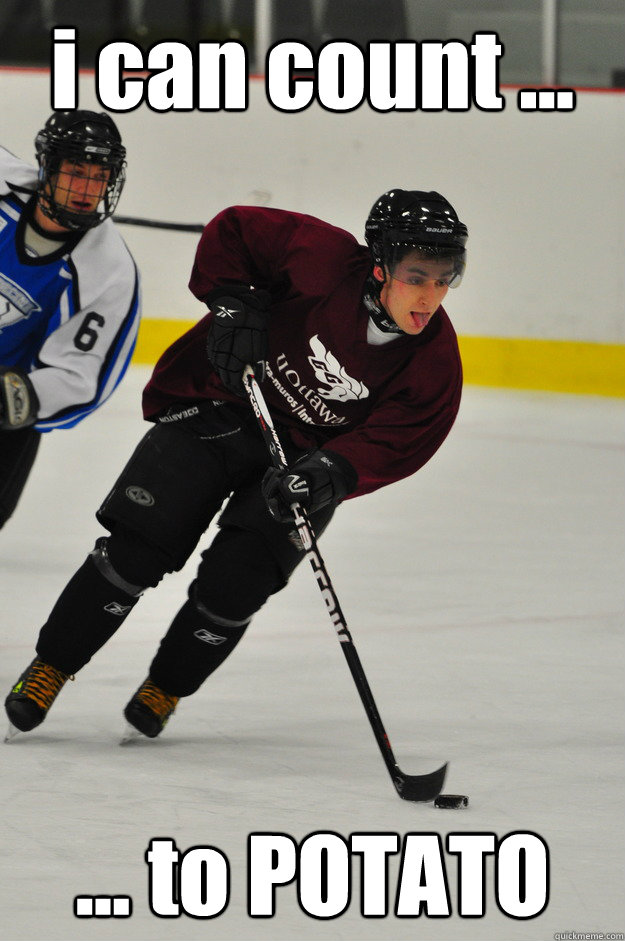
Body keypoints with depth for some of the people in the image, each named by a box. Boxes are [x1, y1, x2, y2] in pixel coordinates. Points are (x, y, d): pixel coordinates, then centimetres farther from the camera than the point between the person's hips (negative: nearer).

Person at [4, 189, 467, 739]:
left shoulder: (435, 364, -19)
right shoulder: (322, 260, -25)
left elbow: (393, 445, -19)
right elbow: (232, 230, -11)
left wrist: (331, 472, -36)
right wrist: (233, 303, -21)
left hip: (308, 453, 1)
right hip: (220, 407, -1)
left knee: (235, 584, -13)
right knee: (137, 548, -9)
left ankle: (166, 689, 14)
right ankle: (50, 669, 8)